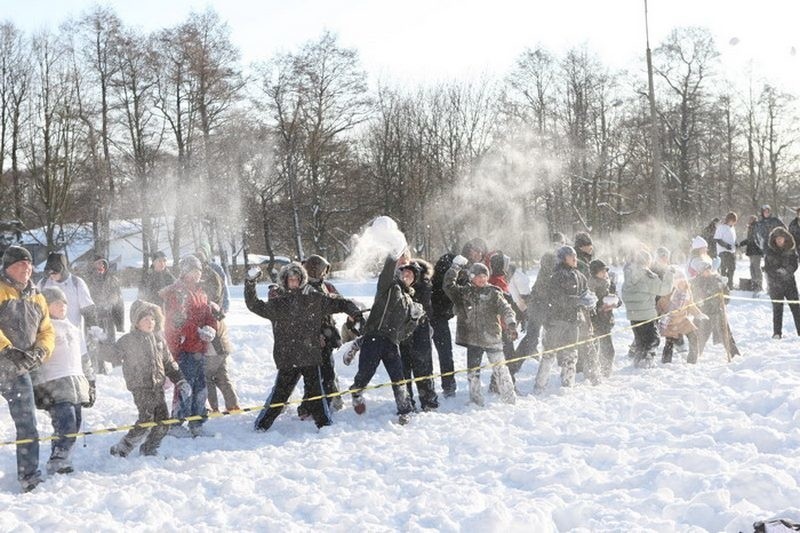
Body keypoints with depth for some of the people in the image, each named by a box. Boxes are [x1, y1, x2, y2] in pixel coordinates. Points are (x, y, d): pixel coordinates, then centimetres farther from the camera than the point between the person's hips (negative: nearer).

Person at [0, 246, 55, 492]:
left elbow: (47, 331, 15)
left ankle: (29, 476, 5)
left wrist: (40, 352, -4)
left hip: (20, 370, 5)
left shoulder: (36, 298, 15)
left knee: (28, 426, 1)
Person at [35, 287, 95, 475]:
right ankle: (57, 465, -18)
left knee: (74, 427, 4)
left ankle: (61, 463, 10)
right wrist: (39, 389, -14)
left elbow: (83, 358, 29)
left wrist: (90, 383, 27)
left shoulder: (72, 329, 23)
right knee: (66, 428, -19)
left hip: (77, 385, 8)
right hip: (55, 386, -8)